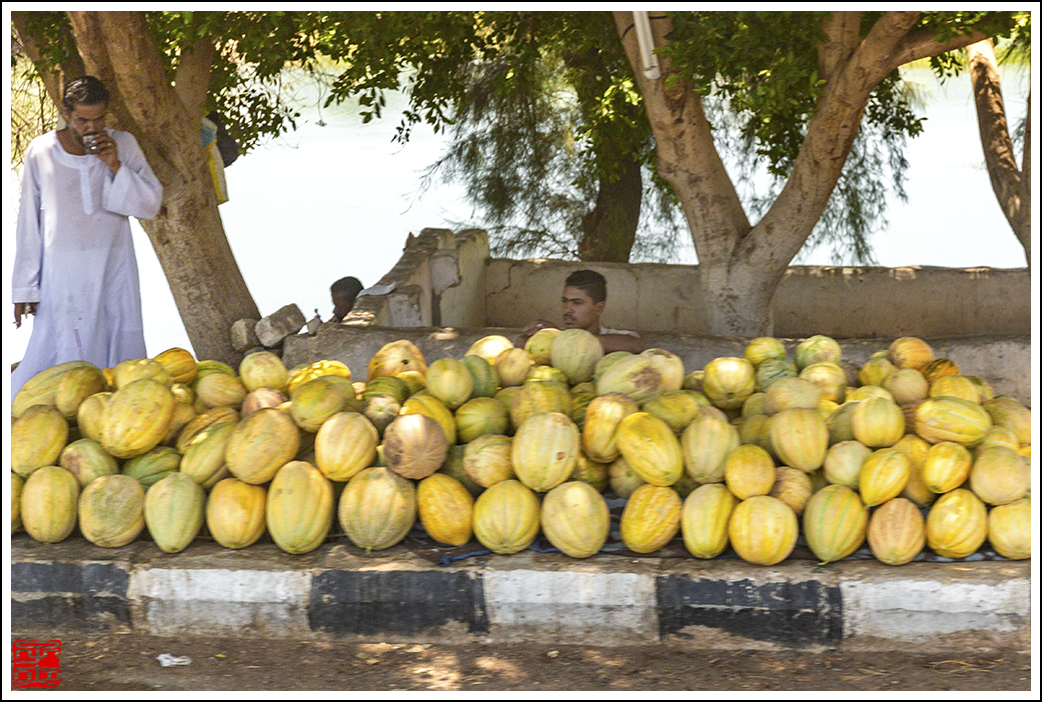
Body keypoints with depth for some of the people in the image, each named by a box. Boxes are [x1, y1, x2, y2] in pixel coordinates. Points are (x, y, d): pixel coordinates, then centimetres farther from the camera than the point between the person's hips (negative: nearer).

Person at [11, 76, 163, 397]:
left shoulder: (123, 145, 1)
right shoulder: (41, 151, -3)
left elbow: (151, 205, -1)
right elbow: (28, 221, 1)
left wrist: (115, 165, -15)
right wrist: (24, 288, 1)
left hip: (114, 267, 2)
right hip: (63, 272, -2)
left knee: (122, 352, 3)